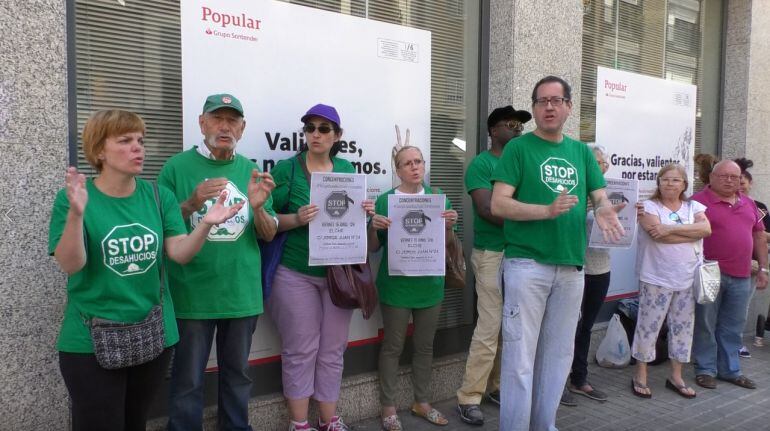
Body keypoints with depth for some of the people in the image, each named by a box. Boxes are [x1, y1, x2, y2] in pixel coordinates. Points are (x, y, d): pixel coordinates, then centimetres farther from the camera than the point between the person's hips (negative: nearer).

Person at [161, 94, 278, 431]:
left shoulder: (250, 171, 3)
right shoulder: (177, 167, -5)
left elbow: (269, 235, 4)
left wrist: (258, 207, -17)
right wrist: (191, 204, -22)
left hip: (242, 293, 3)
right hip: (192, 295, -3)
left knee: (238, 373, 19)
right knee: (187, 379, 10)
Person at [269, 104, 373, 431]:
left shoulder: (347, 169, 8)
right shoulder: (286, 168, -6)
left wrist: (365, 213, -5)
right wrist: (297, 219, -24)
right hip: (297, 273, -4)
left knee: (333, 350, 12)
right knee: (301, 351, 3)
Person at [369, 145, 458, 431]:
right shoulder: (385, 200, -4)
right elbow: (373, 247, 1)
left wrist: (449, 226, -12)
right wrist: (373, 227, -19)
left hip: (430, 285, 3)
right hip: (396, 286, -3)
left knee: (425, 346, 14)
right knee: (392, 346, 7)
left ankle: (422, 402, 30)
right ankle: (389, 407, 20)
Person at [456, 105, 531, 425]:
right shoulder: (481, 164, -4)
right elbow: (487, 209, -16)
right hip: (493, 254, -7)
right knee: (489, 329, -6)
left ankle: (498, 386, 25)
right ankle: (469, 397, 4)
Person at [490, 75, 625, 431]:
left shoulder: (581, 152, 14)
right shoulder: (519, 147, -1)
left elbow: (601, 197, 12)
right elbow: (498, 204, -9)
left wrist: (604, 212, -11)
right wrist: (548, 210, -20)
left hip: (572, 267, 5)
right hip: (527, 264, -5)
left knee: (558, 355, 14)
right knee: (520, 357, -2)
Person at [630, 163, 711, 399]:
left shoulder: (694, 206, 10)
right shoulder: (649, 206, -4)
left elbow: (706, 228, -9)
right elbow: (658, 235, -19)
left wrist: (670, 229, -18)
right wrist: (692, 234, -10)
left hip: (687, 280, 5)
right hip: (656, 279, -5)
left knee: (683, 327, 12)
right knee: (649, 326, 0)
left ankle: (676, 377, 26)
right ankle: (640, 376, 14)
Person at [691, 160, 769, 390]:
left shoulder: (748, 203, 15)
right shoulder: (699, 201, -6)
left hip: (741, 276, 6)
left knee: (733, 327, 13)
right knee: (705, 325, 4)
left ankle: (730, 369, 26)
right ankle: (705, 369, 15)